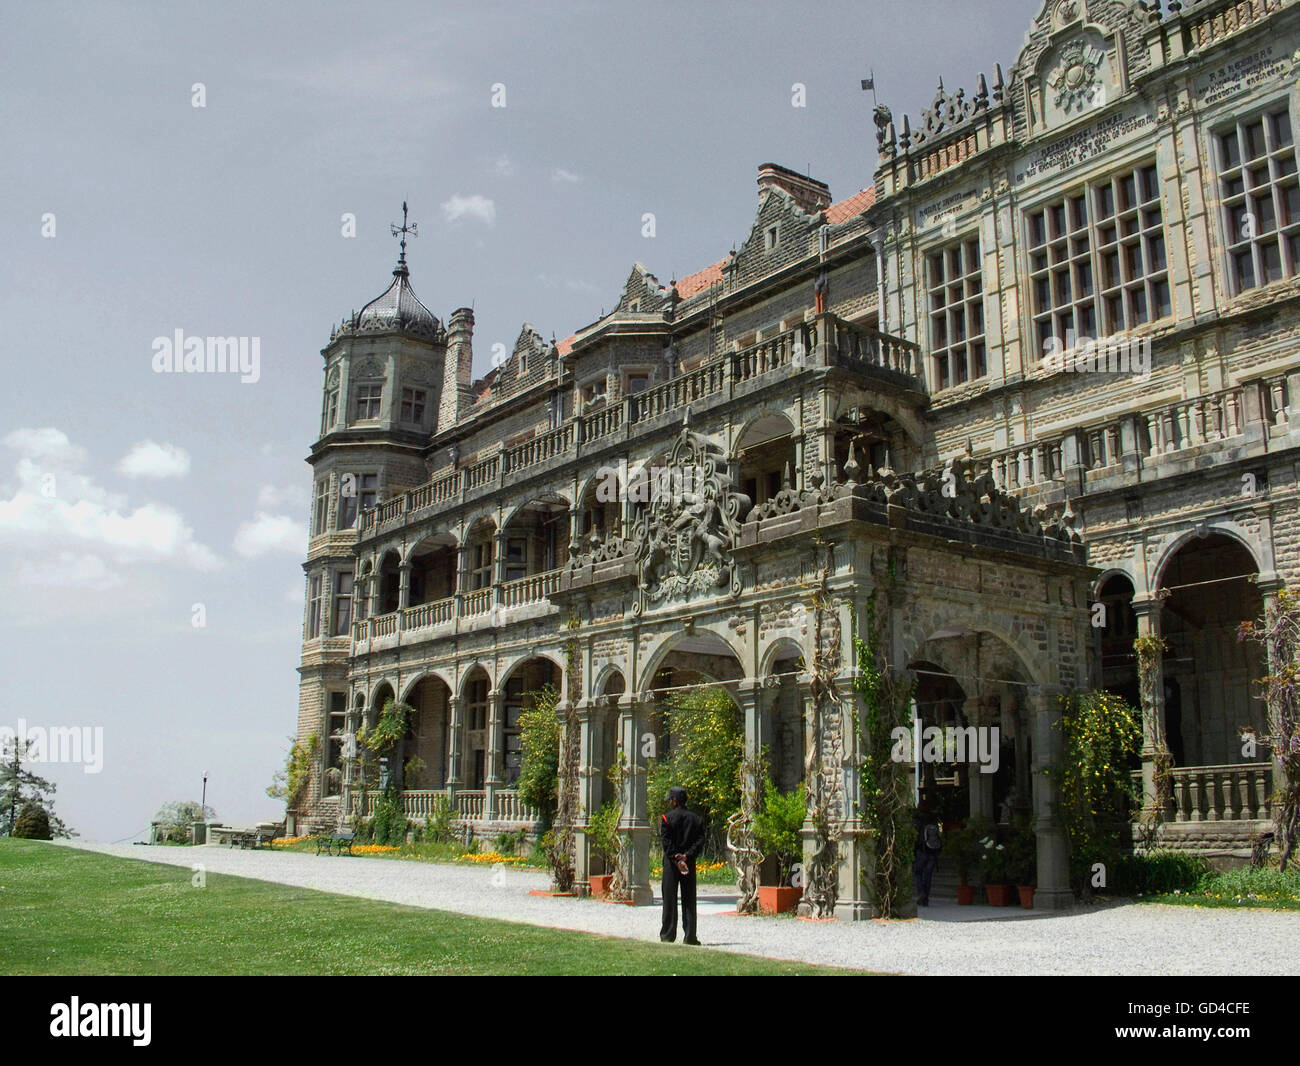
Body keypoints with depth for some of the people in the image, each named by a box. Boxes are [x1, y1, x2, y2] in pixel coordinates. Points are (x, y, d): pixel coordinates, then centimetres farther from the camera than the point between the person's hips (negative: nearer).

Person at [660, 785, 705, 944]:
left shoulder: (667, 818, -5)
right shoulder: (696, 819, 7)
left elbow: (666, 842, -13)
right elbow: (700, 840, -3)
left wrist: (676, 859, -15)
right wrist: (687, 856, -10)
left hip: (671, 864, -3)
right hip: (689, 863, 3)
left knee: (669, 899, 4)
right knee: (689, 900, 6)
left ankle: (668, 935, 6)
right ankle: (689, 936, 3)